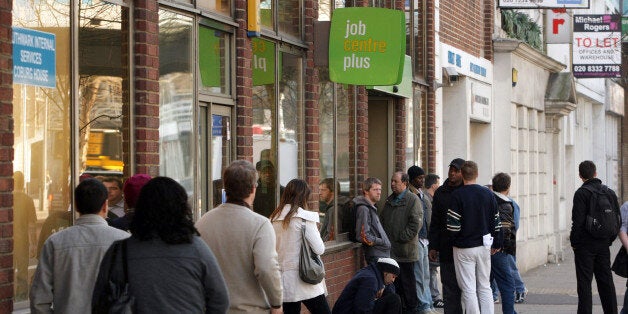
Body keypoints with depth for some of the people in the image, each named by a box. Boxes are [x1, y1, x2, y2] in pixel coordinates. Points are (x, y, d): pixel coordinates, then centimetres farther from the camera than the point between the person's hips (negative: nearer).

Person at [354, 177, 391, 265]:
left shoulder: (371, 208, 18)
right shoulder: (363, 209, -14)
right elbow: (363, 236, -21)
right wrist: (383, 242, -12)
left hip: (383, 254, 10)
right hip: (376, 257, -10)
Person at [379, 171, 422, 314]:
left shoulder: (413, 199, -7)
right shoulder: (389, 200, 17)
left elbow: (415, 224, -14)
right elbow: (382, 220, 22)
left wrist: (400, 238, -15)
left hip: (405, 250, -7)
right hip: (390, 249, 7)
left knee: (408, 281, 0)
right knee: (395, 280, 10)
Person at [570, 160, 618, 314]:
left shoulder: (582, 193, -11)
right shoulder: (610, 193, 8)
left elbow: (578, 221, -16)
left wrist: (574, 242, -5)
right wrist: (609, 240, 16)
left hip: (585, 244, -6)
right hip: (603, 244, 6)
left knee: (584, 283, -2)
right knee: (606, 281, 11)